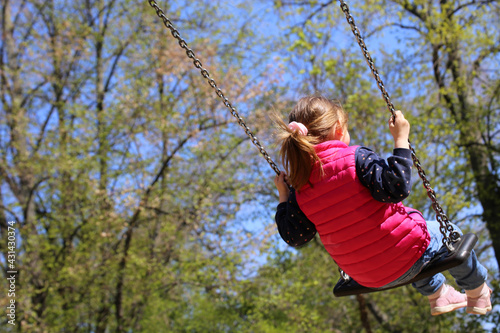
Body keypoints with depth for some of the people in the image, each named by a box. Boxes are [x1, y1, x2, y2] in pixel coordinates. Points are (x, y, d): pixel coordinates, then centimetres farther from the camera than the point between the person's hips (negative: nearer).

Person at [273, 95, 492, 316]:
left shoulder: (300, 190, -5)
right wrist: (401, 140, -22)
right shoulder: (356, 158, -20)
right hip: (407, 259, -6)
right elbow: (396, 188, -29)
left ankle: (437, 295, 52)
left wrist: (283, 195, 10)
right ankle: (478, 294, 47)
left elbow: (294, 237, 1)